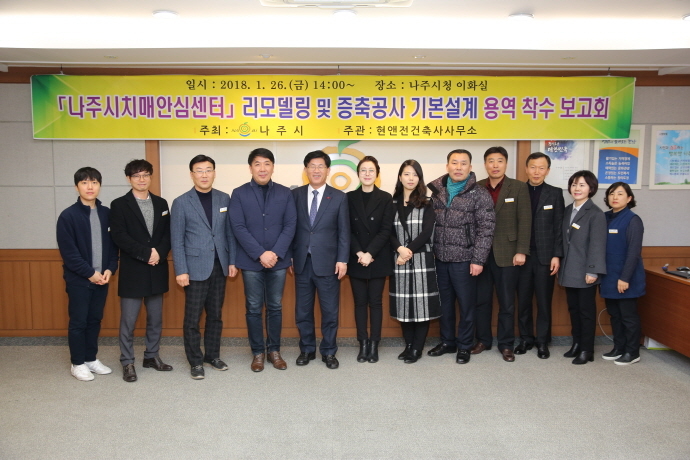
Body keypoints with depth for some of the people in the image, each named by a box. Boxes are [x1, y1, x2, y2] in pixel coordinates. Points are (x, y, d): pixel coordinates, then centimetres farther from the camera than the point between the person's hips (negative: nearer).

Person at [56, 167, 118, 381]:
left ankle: (91, 359, 27)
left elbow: (113, 244, 7)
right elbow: (68, 251, -12)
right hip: (79, 279, -4)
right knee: (78, 321, 5)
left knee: (95, 320, 13)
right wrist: (89, 273, -14)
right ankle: (78, 363, 18)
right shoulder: (68, 216, -9)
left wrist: (110, 269, -5)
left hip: (102, 278, 4)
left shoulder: (106, 213, 4)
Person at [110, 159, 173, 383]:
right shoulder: (119, 205, -2)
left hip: (157, 270, 4)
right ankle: (127, 362, 14)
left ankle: (152, 356, 26)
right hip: (132, 271, -4)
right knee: (128, 320, 2)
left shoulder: (161, 203, 11)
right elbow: (119, 237, -11)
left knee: (155, 318, 11)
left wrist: (159, 253, -12)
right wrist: (146, 253, -16)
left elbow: (168, 234, 6)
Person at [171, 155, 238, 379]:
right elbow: (177, 240, -5)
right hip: (196, 267, -3)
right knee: (193, 317, 4)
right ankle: (195, 361, 17)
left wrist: (232, 261, 3)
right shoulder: (181, 202, -3)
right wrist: (181, 270, -10)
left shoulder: (224, 199, 6)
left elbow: (230, 233, 8)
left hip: (219, 266, 3)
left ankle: (213, 355, 27)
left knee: (215, 315, 13)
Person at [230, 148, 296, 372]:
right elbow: (239, 228, -7)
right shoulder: (239, 194, 0)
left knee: (275, 307, 10)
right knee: (254, 309, 7)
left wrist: (276, 253, -13)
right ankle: (258, 352, 20)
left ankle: (274, 350, 23)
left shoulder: (285, 193, 4)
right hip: (251, 261, -1)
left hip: (278, 260, 1)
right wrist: (260, 254, -16)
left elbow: (290, 226, -1)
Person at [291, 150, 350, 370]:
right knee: (303, 310, 10)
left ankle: (329, 352, 21)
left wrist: (342, 260, -7)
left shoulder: (339, 197, 1)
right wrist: (290, 256, 2)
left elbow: (344, 232, -1)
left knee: (330, 311, 6)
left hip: (327, 263, -1)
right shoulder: (295, 195, 5)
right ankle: (307, 349, 26)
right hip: (302, 262, 2)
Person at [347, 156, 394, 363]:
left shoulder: (385, 198, 0)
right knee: (360, 302, 6)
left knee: (375, 302, 4)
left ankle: (374, 344, 12)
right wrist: (359, 253, -12)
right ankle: (363, 344, 14)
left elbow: (386, 230, -5)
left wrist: (370, 253, -14)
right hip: (356, 259, 1)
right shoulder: (350, 198, 4)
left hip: (378, 259, -1)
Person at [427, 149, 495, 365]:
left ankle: (464, 346, 23)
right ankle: (447, 342, 31)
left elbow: (486, 229, -9)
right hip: (440, 258, 4)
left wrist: (478, 260, -14)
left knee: (466, 304, 7)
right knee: (445, 302, 15)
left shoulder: (480, 194, -6)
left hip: (464, 259, -4)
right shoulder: (436, 191, 7)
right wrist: (429, 252, 5)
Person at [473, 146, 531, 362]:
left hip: (507, 253, -2)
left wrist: (521, 251, -10)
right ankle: (483, 340, 25)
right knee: (481, 300, 10)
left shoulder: (519, 188, 1)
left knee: (507, 302, 6)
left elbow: (525, 221, -3)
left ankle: (506, 344, 19)